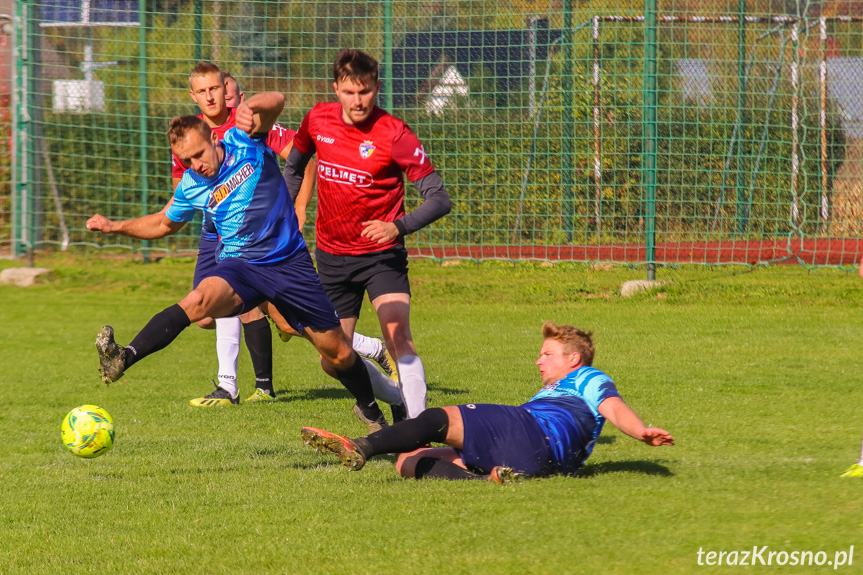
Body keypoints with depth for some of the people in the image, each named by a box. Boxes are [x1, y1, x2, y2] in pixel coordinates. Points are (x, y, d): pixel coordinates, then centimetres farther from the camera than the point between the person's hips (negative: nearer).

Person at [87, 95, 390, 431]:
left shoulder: (242, 142, -6)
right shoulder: (190, 188, 1)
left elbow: (276, 101, -21)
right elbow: (165, 224, 21)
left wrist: (252, 108, -43)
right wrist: (114, 227, 9)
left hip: (290, 261, 0)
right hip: (240, 266, 0)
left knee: (338, 353, 6)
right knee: (199, 300, -34)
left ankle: (370, 409, 35)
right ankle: (123, 359, -48)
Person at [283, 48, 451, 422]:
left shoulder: (394, 134, -17)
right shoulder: (318, 121, -3)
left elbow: (439, 200, -21)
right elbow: (294, 166, 20)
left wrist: (398, 226, -37)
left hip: (380, 254, -5)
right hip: (331, 255, 5)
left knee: (397, 332, -28)